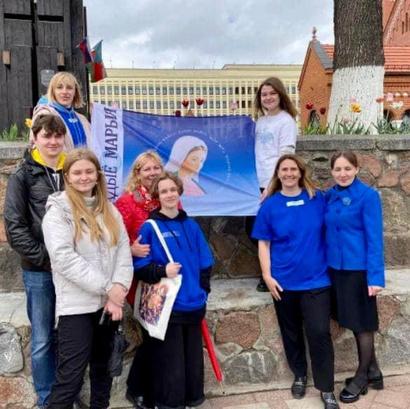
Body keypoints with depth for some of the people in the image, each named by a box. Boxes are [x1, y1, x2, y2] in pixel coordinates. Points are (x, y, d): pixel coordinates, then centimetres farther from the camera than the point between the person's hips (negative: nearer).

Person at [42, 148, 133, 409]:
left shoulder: (109, 210, 11)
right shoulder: (58, 210, -5)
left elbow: (123, 250, 4)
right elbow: (64, 258, -17)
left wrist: (119, 287, -12)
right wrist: (107, 287, -18)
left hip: (109, 302, 6)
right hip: (77, 305, -5)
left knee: (102, 368, 17)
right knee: (70, 377, -4)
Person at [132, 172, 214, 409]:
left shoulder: (191, 226, 7)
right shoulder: (150, 227, -6)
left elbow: (205, 263, 12)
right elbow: (139, 267, -8)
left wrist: (203, 291, 6)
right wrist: (162, 271, -23)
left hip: (193, 305, 5)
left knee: (194, 361, 16)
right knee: (170, 365, 3)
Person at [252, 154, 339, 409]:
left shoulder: (317, 199, -1)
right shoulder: (270, 205, -2)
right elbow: (264, 244, -1)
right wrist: (267, 276, -7)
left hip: (316, 279, -1)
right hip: (284, 281, 1)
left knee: (319, 333, -4)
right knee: (291, 332, 15)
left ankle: (326, 389, 12)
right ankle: (300, 375, 36)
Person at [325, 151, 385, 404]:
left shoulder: (368, 195, -11)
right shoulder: (330, 196, 6)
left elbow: (374, 238, -15)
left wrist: (375, 276, -19)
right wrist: (326, 265, 4)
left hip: (359, 269, -6)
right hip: (336, 267, 6)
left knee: (363, 323, 8)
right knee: (354, 322, 16)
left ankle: (362, 377, 26)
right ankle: (373, 372, 34)